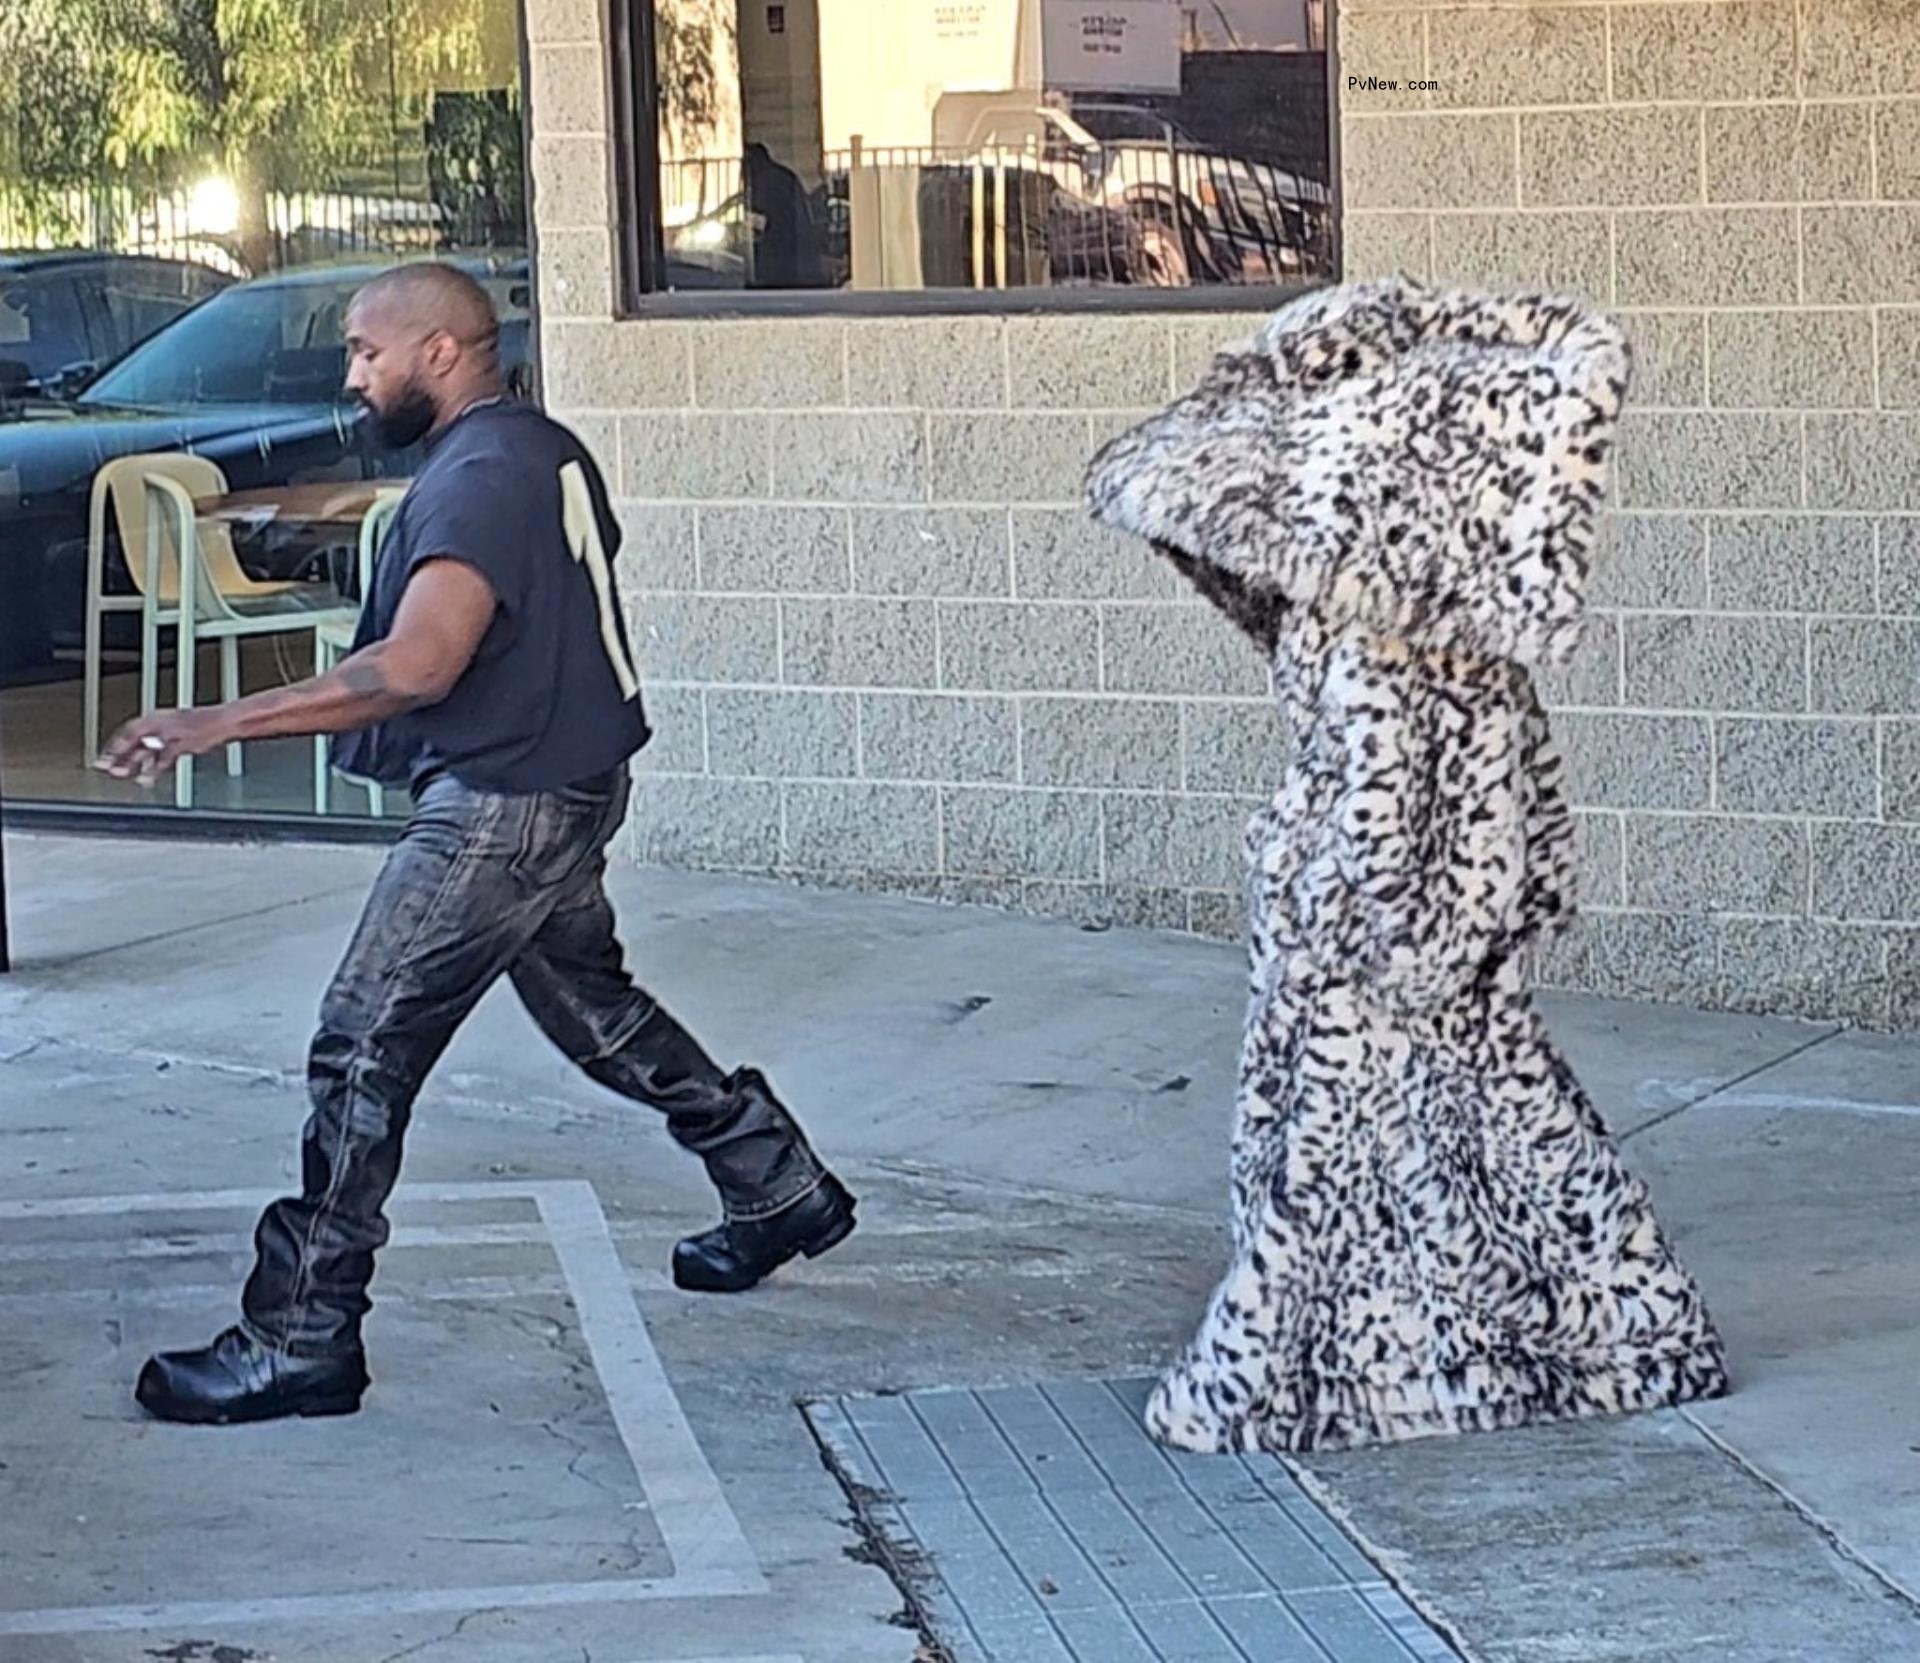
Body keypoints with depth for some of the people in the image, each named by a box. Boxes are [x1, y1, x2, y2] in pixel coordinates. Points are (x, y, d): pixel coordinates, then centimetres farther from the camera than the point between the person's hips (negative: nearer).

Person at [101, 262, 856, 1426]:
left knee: (364, 1055, -6)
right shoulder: (549, 450, 9)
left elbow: (416, 667, -34)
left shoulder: (478, 477, -22)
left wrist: (221, 723, -36)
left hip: (504, 807, -10)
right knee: (594, 1009, 26)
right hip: (575, 784, 10)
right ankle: (782, 1189, 35)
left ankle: (299, 1341, -3)